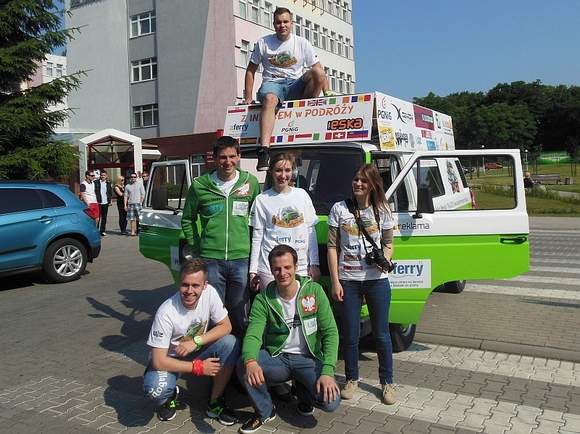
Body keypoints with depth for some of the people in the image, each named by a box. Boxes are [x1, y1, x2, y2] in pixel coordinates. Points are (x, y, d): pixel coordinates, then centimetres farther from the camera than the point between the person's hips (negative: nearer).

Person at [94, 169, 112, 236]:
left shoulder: (108, 183, 11)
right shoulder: (96, 182, -2)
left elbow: (110, 192, 17)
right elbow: (94, 192, -3)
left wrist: (110, 200, 8)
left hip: (105, 202, 4)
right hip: (98, 202, -4)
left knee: (104, 217, 9)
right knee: (97, 217, -3)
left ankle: (103, 230, 16)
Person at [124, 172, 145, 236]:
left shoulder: (140, 185, 6)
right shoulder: (127, 186, 12)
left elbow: (143, 195, 4)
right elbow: (126, 196, 11)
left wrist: (140, 203, -6)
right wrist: (125, 205, 3)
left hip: (138, 204, -2)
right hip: (130, 204, 2)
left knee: (139, 218, -5)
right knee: (131, 219, -1)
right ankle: (133, 231, 2)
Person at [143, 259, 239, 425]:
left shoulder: (210, 293, -20)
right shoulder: (166, 313, -30)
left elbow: (226, 326, -10)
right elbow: (158, 361, -26)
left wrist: (196, 341, -25)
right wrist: (199, 367, -24)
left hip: (197, 350, 3)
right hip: (169, 359, -3)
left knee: (230, 343, -24)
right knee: (156, 390, -33)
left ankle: (215, 403, -4)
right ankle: (170, 396, 8)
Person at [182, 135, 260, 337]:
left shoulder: (251, 182, 3)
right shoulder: (200, 185, 0)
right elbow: (187, 220, 12)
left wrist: (254, 248, 7)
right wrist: (196, 249, 7)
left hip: (242, 258, 1)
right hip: (210, 260, 0)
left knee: (240, 315, 11)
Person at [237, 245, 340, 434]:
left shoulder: (314, 290, -9)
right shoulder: (263, 298, -8)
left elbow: (330, 332, -11)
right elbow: (253, 335, -20)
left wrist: (327, 371, -24)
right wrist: (250, 361, -44)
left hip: (308, 359, 0)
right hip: (276, 358, 1)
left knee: (331, 401, -25)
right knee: (243, 365, -29)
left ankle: (303, 391, 13)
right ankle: (264, 411, 0)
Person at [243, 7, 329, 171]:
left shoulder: (302, 43, 7)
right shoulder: (263, 43, 6)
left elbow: (318, 69, 4)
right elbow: (250, 70, 9)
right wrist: (248, 98, 0)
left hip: (295, 85, 1)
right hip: (272, 84, -1)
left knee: (318, 72, -27)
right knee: (269, 99, -39)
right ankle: (264, 149, -49)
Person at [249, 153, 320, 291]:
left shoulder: (302, 195, 8)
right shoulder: (262, 200, 2)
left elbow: (311, 231, 9)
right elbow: (257, 237, 3)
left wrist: (314, 264, 5)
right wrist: (253, 271, 0)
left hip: (301, 268, 2)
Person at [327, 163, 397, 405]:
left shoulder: (382, 211, 4)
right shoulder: (340, 209, 1)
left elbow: (388, 244, 11)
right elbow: (332, 247, 0)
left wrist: (385, 260, -11)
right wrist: (335, 281, -6)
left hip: (376, 279, 1)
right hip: (347, 280, 0)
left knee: (381, 334, 8)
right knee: (350, 334, 8)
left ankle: (386, 383, 24)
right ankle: (352, 380, 28)